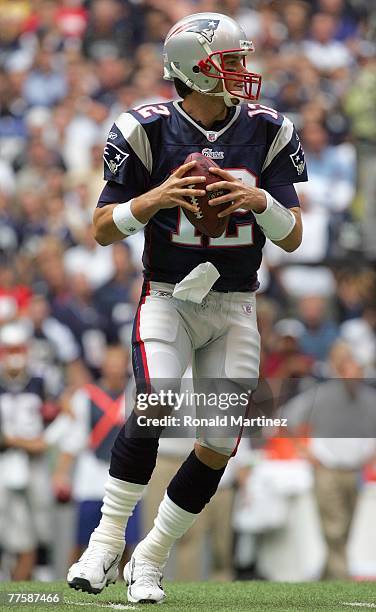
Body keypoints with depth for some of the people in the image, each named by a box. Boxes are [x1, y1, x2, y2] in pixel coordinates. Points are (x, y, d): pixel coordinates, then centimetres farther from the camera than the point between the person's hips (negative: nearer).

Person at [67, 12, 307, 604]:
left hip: (234, 306, 3)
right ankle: (107, 542, -11)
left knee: (221, 442, -5)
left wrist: (259, 201, -20)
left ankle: (150, 560, 13)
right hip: (167, 295, -3)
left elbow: (292, 237, 1)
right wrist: (154, 199, -20)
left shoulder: (265, 132, 0)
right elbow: (103, 228, -2)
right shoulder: (149, 131, -7)